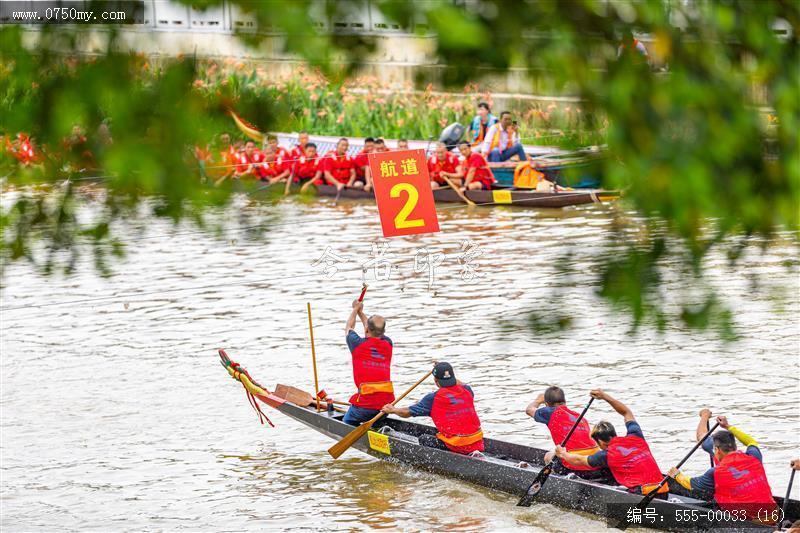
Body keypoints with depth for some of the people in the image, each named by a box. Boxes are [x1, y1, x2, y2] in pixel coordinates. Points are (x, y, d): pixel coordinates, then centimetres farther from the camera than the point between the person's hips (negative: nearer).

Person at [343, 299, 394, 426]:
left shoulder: (358, 344, -5)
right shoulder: (388, 344, 7)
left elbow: (349, 328, 20)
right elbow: (375, 330, 30)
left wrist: (356, 309, 38)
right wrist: (360, 311, 46)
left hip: (366, 402, -4)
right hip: (387, 400, 5)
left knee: (347, 424, 14)